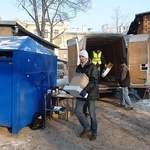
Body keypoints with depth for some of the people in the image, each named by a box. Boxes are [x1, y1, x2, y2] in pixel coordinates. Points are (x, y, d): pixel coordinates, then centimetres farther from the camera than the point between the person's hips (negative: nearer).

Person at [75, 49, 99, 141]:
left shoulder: (92, 67, -10)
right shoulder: (78, 67, 10)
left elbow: (94, 81, -19)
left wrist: (86, 90, -31)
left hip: (91, 93, -6)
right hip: (81, 93, 6)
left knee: (92, 114, 4)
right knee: (78, 111, 0)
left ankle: (94, 132, 21)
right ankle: (87, 128, 20)